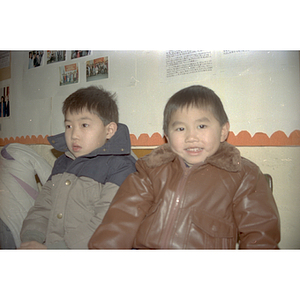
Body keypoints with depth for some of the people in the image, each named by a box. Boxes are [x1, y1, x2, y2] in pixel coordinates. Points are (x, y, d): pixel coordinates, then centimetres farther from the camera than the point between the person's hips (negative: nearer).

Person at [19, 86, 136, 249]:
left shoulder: (120, 167, -8)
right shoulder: (62, 163, 16)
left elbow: (106, 227, -15)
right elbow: (42, 207, 14)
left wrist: (51, 249, -18)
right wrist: (31, 238, -4)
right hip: (48, 244, 5)